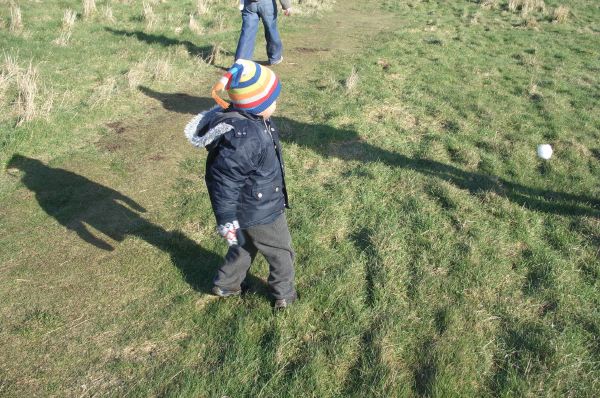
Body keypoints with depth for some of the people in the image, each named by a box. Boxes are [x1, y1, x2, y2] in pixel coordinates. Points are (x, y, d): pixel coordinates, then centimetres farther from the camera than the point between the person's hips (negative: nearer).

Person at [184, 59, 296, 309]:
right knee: (281, 252, 15)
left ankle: (225, 285, 48)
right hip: (260, 213, -9)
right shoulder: (241, 138, -36)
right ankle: (284, 295, 39)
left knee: (246, 245, 30)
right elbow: (222, 182, -31)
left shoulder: (248, 119, -5)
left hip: (251, 206, 9)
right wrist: (226, 222, -24)